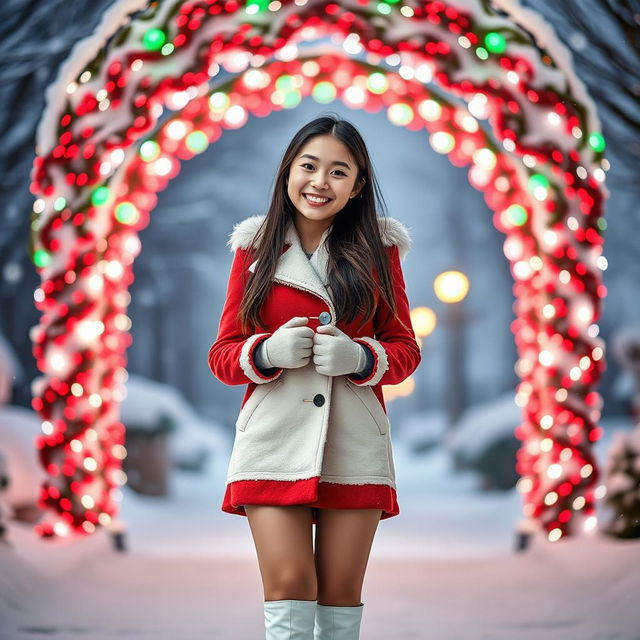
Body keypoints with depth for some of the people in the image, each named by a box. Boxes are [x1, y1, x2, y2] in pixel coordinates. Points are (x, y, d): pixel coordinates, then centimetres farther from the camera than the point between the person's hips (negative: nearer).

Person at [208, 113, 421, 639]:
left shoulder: (379, 247, 8)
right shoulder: (256, 248, 7)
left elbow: (405, 348, 9)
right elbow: (222, 354, 8)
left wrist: (360, 358, -12)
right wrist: (268, 351, -13)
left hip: (355, 443, 1)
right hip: (275, 440, -1)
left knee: (342, 595, 4)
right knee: (289, 589, -9)